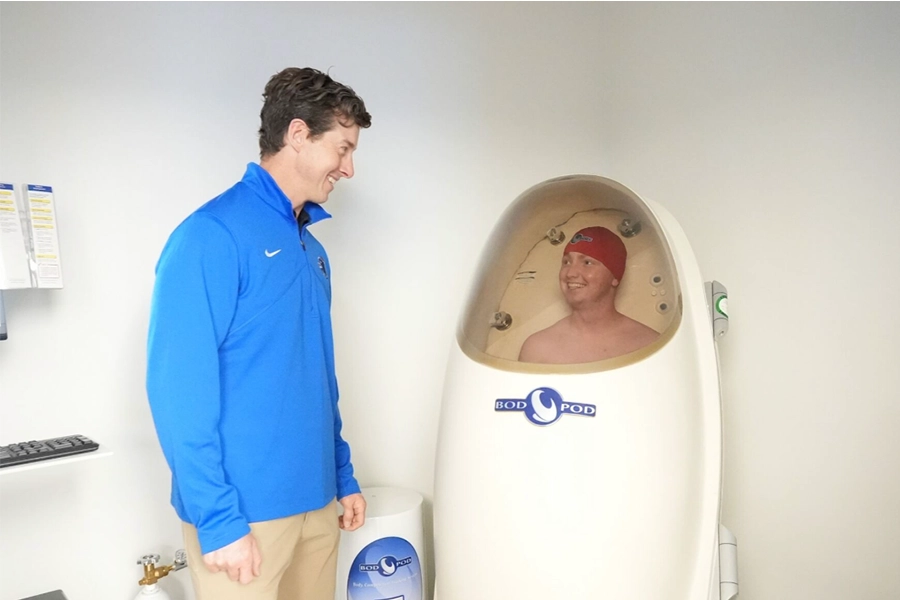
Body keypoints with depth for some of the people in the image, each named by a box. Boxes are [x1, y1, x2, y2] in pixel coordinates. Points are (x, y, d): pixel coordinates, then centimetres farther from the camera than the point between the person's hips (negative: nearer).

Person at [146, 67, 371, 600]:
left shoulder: (310, 248, 10)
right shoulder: (213, 236, -14)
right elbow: (179, 390, -17)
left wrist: (343, 477, 15)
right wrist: (217, 519, -18)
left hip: (317, 502, 8)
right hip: (246, 512, -7)